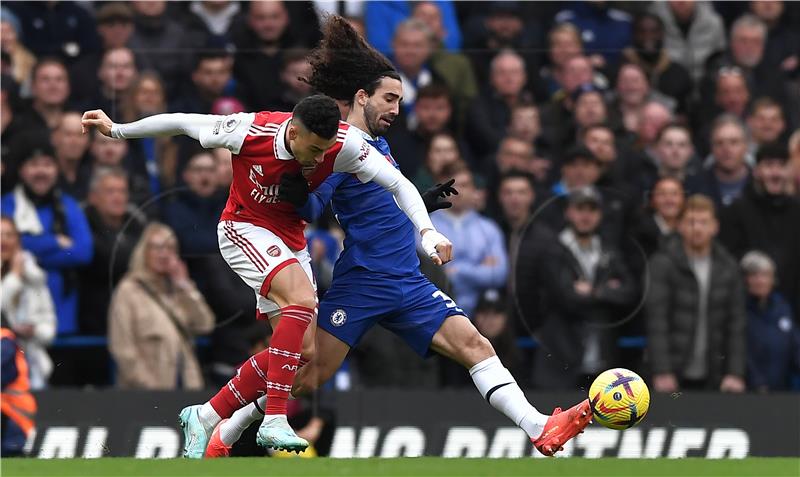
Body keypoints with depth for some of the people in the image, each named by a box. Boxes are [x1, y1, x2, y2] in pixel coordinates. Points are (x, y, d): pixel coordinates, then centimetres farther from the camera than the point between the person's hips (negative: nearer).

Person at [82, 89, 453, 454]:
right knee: (302, 299, -30)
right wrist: (117, 130, -2)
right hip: (244, 228, -5)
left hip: (290, 239, 5)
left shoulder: (343, 144, -21)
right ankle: (274, 420, -32)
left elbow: (398, 183, -16)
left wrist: (427, 231, -30)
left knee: (299, 352, 0)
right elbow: (181, 123, -12)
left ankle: (204, 417, 12)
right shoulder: (250, 131, -26)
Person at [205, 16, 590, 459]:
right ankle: (225, 434, 13)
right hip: (361, 283, -7)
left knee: (473, 344, -9)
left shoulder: (380, 145, 18)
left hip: (408, 284, 7)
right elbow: (310, 209, -18)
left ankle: (540, 430, -18)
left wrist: (427, 202, 25)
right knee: (308, 375, -7)